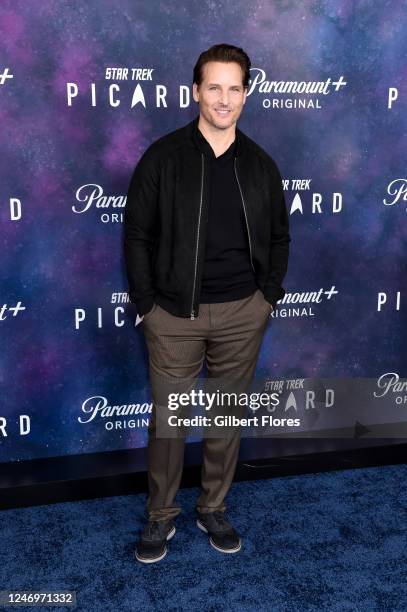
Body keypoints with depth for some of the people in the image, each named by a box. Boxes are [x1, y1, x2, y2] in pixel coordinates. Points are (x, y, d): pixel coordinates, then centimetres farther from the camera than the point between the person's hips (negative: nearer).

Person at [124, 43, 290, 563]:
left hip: (243, 315, 3)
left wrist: (269, 295, 3)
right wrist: (147, 303, -6)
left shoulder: (261, 165, 6)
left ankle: (213, 509, 31)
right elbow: (137, 235, -2)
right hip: (175, 314, -2)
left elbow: (278, 237, 13)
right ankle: (161, 516, 25)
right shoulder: (163, 158, -4)